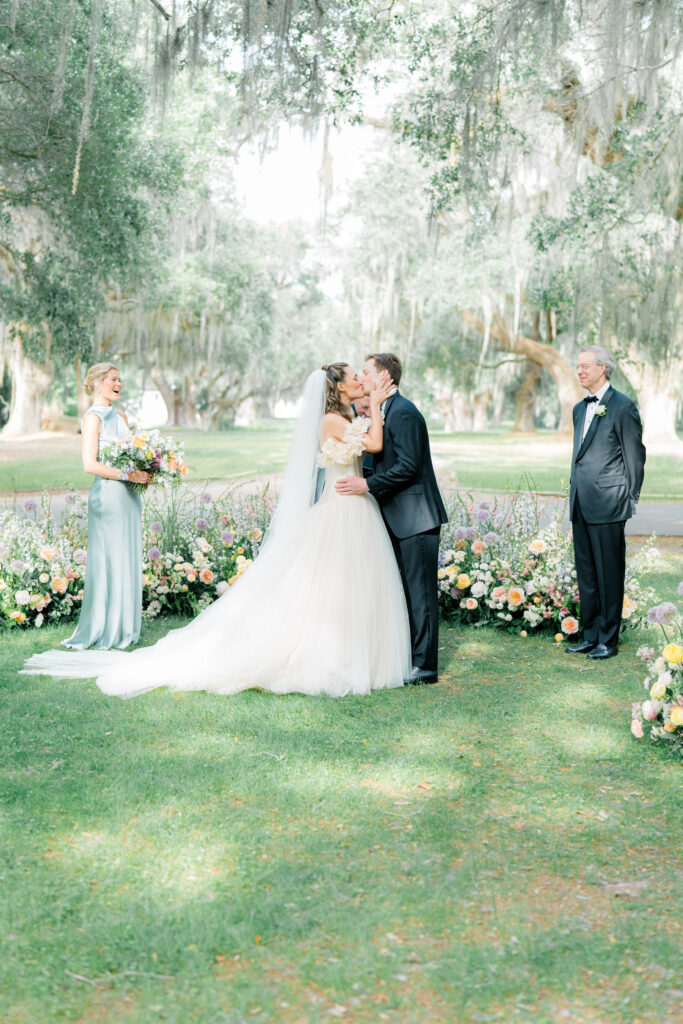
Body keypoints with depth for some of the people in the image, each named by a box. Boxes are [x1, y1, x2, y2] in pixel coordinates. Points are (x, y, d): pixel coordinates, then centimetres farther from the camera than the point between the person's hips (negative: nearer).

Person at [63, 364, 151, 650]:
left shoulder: (120, 417, 16)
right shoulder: (93, 418, -8)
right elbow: (90, 464, -16)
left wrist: (145, 473, 3)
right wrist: (127, 475, -19)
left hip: (129, 496, 8)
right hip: (107, 495, -8)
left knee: (129, 560, 10)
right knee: (108, 562, -3)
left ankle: (125, 628, 17)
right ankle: (104, 631, 6)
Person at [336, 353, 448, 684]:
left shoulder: (403, 412, -15)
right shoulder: (384, 412, 17)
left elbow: (408, 467, -20)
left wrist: (368, 485, -21)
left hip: (416, 518, -10)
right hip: (398, 519, 10)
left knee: (419, 591, -5)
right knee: (403, 590, 14)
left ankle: (424, 665, -1)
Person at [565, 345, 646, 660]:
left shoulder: (622, 407, -7)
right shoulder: (580, 409, 17)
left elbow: (634, 457, -6)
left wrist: (630, 502, -6)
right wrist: (574, 494, 18)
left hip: (607, 505, -8)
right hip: (581, 505, 8)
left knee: (609, 574, 0)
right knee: (586, 574, 13)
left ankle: (608, 640, 8)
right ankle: (590, 636, 22)